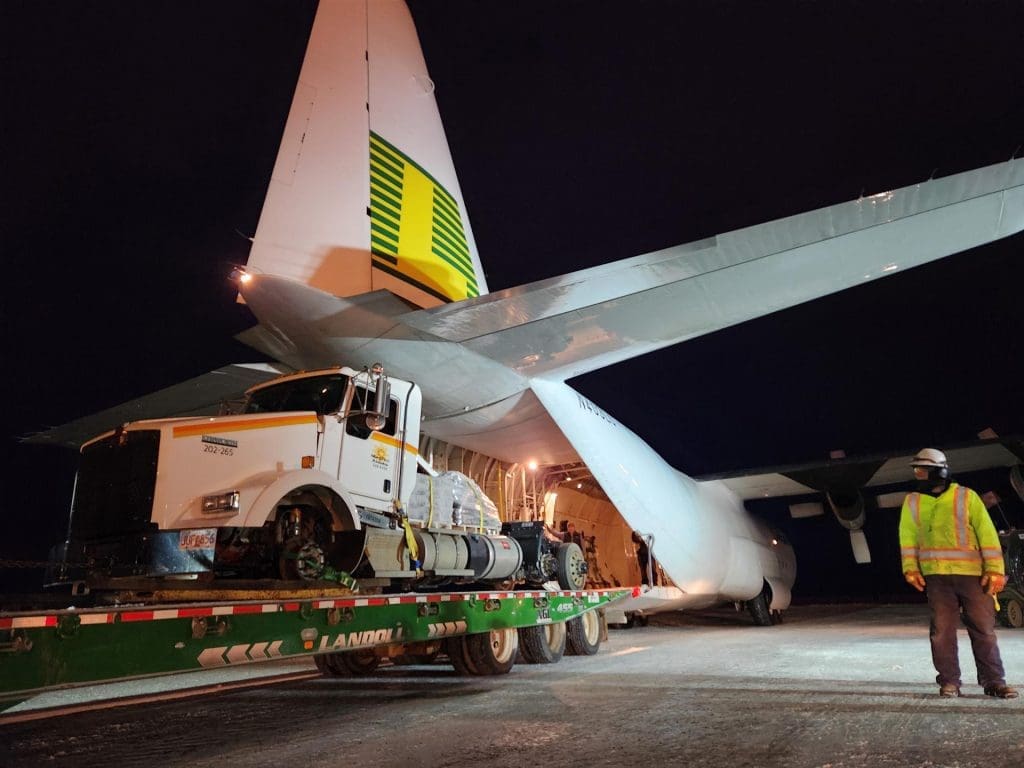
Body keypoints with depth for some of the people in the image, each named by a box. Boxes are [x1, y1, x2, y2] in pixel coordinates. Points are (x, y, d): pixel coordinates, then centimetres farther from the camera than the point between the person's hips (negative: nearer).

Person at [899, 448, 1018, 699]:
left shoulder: (966, 497, 1)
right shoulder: (912, 502, 9)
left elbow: (987, 532, -1)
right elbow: (908, 536, 10)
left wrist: (995, 569, -7)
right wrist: (910, 568, 1)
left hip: (973, 574, -2)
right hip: (936, 576, 2)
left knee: (984, 629, 3)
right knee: (942, 630, 2)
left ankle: (993, 681, 13)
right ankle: (949, 681, 11)